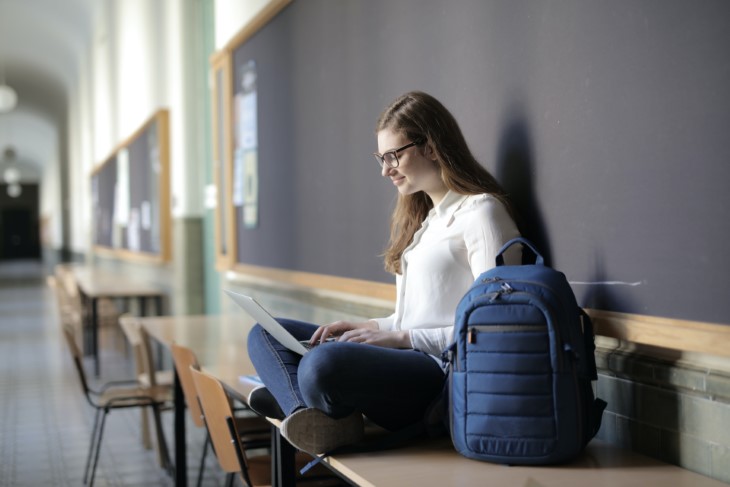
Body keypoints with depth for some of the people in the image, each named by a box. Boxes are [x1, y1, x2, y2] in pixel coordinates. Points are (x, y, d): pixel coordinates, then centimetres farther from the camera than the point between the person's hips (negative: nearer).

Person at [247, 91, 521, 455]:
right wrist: (369, 327, 7)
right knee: (266, 334, 5)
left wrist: (402, 337, -14)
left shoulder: (481, 211, -6)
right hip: (406, 359, 11)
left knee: (322, 363, -37)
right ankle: (310, 419, -22)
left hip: (444, 372, -10)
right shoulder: (424, 217, 23)